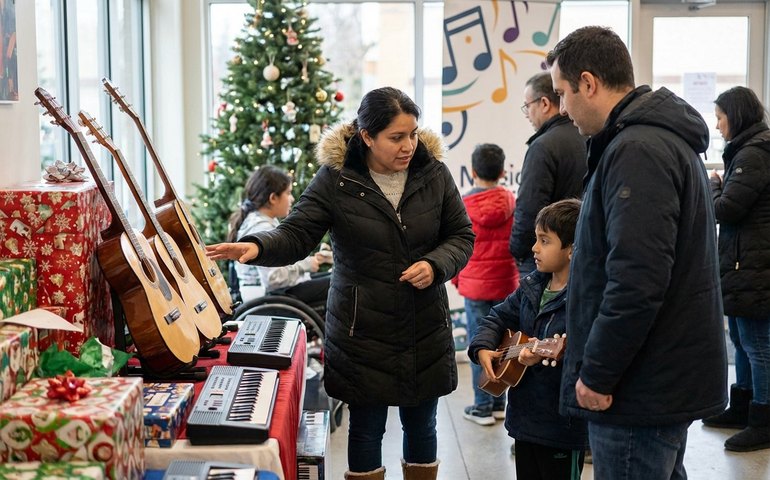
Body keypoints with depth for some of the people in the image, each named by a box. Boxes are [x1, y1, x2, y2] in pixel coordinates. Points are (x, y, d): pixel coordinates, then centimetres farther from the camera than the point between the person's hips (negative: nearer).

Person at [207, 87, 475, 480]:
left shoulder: (433, 173, -1)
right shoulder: (336, 180, -9)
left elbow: (462, 236, 6)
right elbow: (296, 234, -13)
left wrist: (435, 265, -14)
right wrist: (257, 247, -34)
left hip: (425, 330, 3)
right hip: (363, 332, -3)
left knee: (421, 426, 15)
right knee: (366, 429, 8)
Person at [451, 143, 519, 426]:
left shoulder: (463, 204, -8)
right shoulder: (512, 202, -2)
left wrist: (456, 279, 11)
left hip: (475, 285, -3)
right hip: (507, 283, 3)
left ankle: (482, 407, 7)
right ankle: (499, 403, 18)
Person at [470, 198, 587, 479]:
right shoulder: (532, 288, 7)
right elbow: (499, 316, 18)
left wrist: (544, 358, -37)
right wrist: (482, 348, 2)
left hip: (562, 426, -7)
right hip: (524, 417, 8)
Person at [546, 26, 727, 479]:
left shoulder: (637, 151, -20)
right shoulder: (665, 137, 13)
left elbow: (636, 281, -27)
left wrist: (595, 374, -18)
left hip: (642, 389, -10)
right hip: (668, 378, 10)